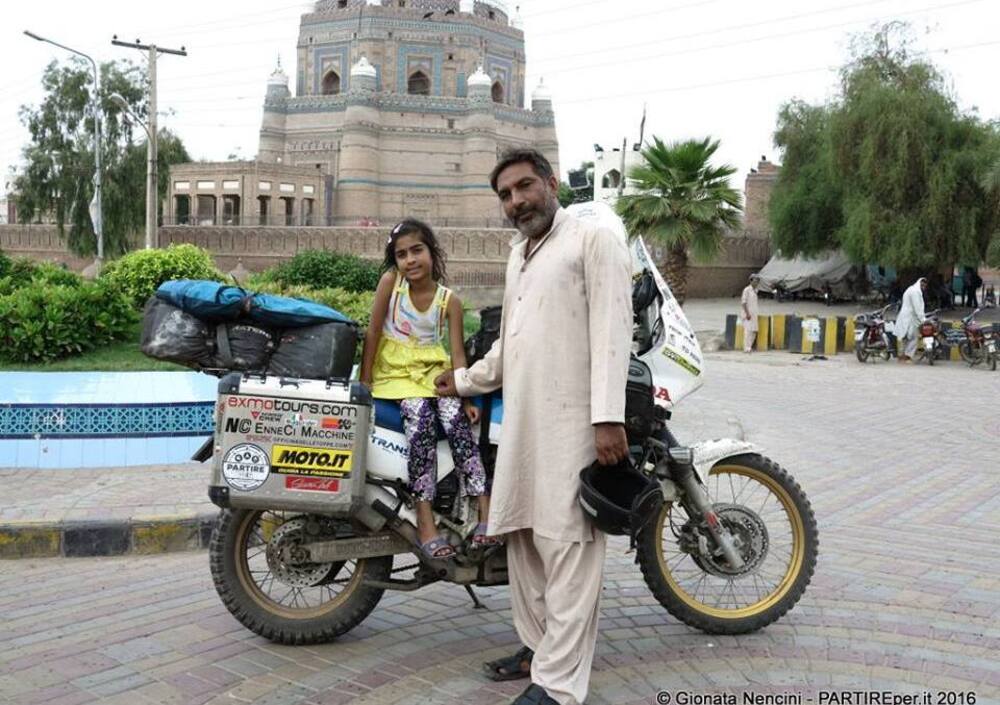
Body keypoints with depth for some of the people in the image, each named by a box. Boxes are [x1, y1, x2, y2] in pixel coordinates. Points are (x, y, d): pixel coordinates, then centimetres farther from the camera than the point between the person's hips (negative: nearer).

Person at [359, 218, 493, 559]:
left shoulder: (449, 300, -2)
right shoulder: (391, 281, -4)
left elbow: (457, 353, -5)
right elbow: (373, 331, -4)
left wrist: (466, 397, -17)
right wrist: (364, 381, -7)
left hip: (433, 370, 2)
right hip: (394, 371, -2)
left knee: (455, 418, -27)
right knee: (421, 417, -30)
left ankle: (486, 510, -29)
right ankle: (424, 522, -33)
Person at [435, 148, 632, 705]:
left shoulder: (594, 240, -2)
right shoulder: (519, 254, 24)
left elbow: (611, 331, -13)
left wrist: (609, 416, -21)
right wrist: (465, 380, 36)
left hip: (572, 423, -9)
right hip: (521, 423, 9)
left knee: (568, 548, -8)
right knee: (524, 539, 13)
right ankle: (539, 645, 27)